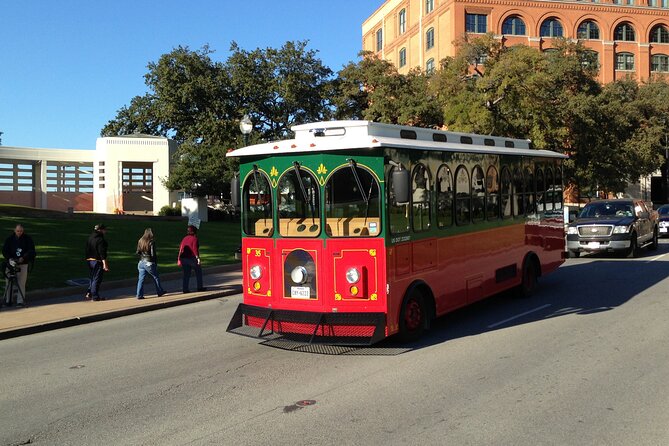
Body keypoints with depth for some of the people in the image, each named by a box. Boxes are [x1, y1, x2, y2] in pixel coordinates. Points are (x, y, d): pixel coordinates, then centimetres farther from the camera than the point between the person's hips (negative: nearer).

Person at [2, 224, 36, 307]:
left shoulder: (27, 239, 1)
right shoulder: (9, 239, 3)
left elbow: (31, 250, -3)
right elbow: (4, 250, 0)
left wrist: (23, 258, -18)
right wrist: (9, 259, -18)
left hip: (23, 264, -1)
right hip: (11, 263, 1)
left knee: (21, 283, -3)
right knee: (9, 283, 2)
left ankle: (20, 301, 2)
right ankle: (8, 300, 11)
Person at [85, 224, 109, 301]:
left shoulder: (90, 238, 11)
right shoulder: (100, 239, -16)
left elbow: (87, 250, 16)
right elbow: (102, 252, -21)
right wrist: (105, 263, -21)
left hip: (90, 260, 8)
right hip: (98, 262, -8)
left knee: (91, 278, 18)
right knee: (97, 279, -1)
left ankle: (88, 294, 13)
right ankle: (95, 296, 3)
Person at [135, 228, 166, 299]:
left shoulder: (140, 241, 2)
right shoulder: (151, 242, -14)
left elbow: (138, 252, 5)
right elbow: (153, 254, -16)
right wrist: (156, 261, -3)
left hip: (141, 262, 5)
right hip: (149, 263, -5)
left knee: (141, 279, 6)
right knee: (156, 277, 14)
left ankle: (139, 295, 2)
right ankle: (159, 292, 26)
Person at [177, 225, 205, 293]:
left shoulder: (184, 239, 10)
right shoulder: (194, 239, -9)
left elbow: (181, 249, 8)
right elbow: (195, 249, -20)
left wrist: (179, 259, 14)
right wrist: (198, 258, -24)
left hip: (184, 259, 6)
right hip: (192, 258, -5)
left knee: (186, 274, 9)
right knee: (198, 272, 12)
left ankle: (185, 289, 3)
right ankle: (200, 287, 16)